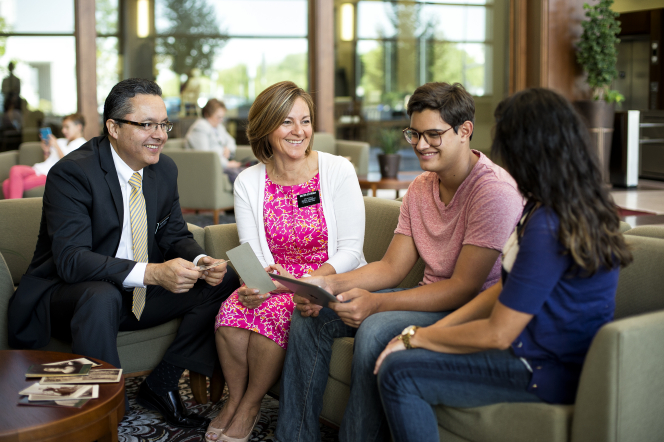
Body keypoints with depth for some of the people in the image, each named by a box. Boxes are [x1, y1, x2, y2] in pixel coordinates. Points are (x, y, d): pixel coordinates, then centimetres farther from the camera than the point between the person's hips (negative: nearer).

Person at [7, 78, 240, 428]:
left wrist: (200, 262, -16)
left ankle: (160, 385, 0)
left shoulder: (164, 169, 2)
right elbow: (70, 259, -29)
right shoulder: (71, 173, -20)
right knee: (101, 297, -40)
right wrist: (151, 272, -40)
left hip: (138, 294, 7)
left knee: (224, 281, -6)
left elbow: (174, 236, 9)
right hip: (66, 296, -7)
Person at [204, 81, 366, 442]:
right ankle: (235, 399, -1)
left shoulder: (338, 171, -7)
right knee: (233, 309, -28)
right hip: (276, 285, 3)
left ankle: (249, 406, -5)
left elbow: (350, 251, -9)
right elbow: (252, 257, -1)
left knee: (271, 312, -31)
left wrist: (306, 282, -24)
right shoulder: (249, 182, 2)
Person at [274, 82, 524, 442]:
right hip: (430, 298, 9)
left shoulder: (495, 191, -19)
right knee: (310, 315, -1)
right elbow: (392, 267, 8)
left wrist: (377, 304, -29)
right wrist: (330, 284, -10)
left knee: (376, 329, -33)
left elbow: (464, 288, -23)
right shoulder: (421, 187, 9)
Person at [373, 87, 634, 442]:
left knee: (398, 373, -12)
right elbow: (508, 287, 11)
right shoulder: (580, 210, 6)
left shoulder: (547, 229, -26)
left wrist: (417, 337, -6)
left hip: (550, 373, -10)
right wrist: (436, 328, 4)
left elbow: (496, 334, -20)